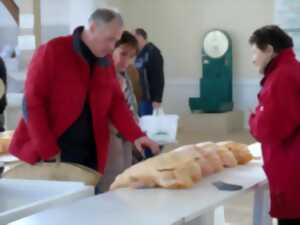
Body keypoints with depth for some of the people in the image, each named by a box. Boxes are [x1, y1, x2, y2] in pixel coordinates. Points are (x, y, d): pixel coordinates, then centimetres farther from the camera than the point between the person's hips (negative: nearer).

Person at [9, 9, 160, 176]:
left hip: (88, 156, 5)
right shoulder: (52, 51, -9)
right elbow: (32, 102, -12)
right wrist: (48, 150, -17)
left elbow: (116, 102, 11)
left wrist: (136, 136, -5)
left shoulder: (107, 61, 9)